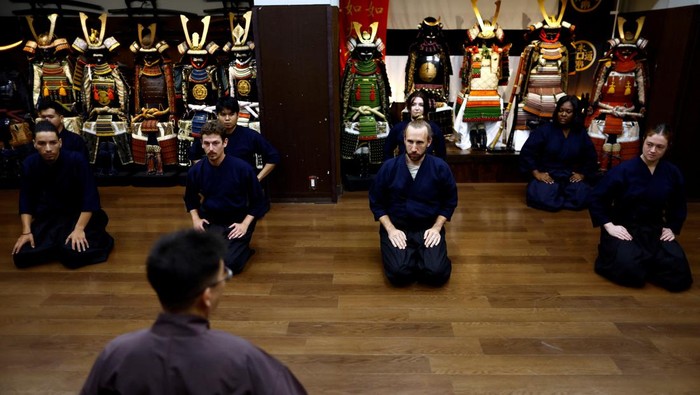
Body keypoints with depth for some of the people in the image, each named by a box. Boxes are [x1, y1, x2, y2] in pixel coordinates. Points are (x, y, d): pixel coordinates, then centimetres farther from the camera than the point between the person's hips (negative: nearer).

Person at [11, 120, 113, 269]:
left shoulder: (76, 160, -19)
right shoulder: (29, 164, -7)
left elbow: (90, 197, -20)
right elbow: (26, 199, 0)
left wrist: (79, 229, -27)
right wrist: (26, 231, -11)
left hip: (78, 214, -4)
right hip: (48, 217, 4)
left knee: (72, 254, -28)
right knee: (21, 257, -12)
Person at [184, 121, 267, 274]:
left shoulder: (242, 168, -16)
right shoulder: (196, 170, -6)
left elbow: (258, 201, -5)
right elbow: (190, 198, 17)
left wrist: (245, 224, -14)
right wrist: (195, 218, 1)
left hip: (237, 221, -3)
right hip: (211, 221, 3)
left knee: (229, 264, -22)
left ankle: (244, 249, 12)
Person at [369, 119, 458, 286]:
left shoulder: (440, 167, -5)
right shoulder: (389, 167, -5)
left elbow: (450, 202, 6)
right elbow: (376, 203, 3)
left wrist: (436, 227, -7)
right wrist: (390, 229, -10)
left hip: (428, 228, 1)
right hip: (396, 227, 0)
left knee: (436, 273, -22)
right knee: (398, 273, -24)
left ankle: (423, 257, 12)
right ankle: (412, 257, 11)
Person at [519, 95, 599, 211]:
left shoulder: (581, 134, 8)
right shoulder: (545, 130, -3)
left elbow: (591, 158, 18)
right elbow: (527, 152, -7)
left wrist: (583, 174, 3)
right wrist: (536, 173, -14)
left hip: (571, 177, 3)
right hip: (547, 176, -2)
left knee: (581, 199, -27)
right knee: (542, 199, -32)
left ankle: (558, 198, 3)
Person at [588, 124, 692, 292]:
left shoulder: (673, 173, 1)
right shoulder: (624, 170, -11)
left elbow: (679, 207, 18)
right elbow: (596, 199, -8)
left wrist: (672, 228, 7)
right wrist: (609, 226, -14)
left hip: (654, 230, 5)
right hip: (623, 229, -4)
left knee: (679, 276, -12)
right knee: (631, 271, -29)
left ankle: (641, 258, 12)